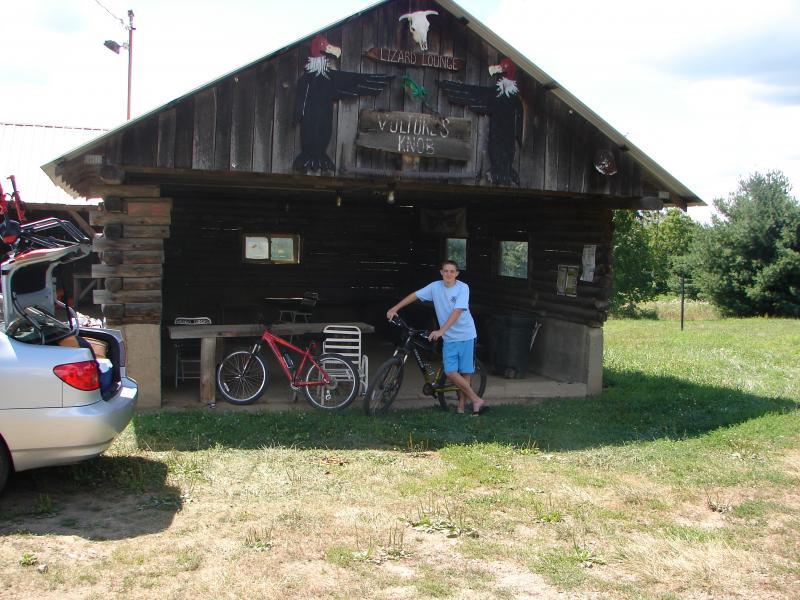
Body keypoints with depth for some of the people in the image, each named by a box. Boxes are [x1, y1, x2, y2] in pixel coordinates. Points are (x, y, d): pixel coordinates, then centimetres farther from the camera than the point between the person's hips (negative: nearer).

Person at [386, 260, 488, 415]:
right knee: (450, 373, -8)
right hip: (449, 338, 3)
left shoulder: (463, 288, -13)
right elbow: (415, 295, 6)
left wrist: (440, 331, -33)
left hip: (466, 336, -3)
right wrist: (394, 309, 0)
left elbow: (457, 312, -23)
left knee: (465, 373, -1)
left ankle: (461, 407, 12)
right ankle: (477, 401, 2)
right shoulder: (435, 287, 0)